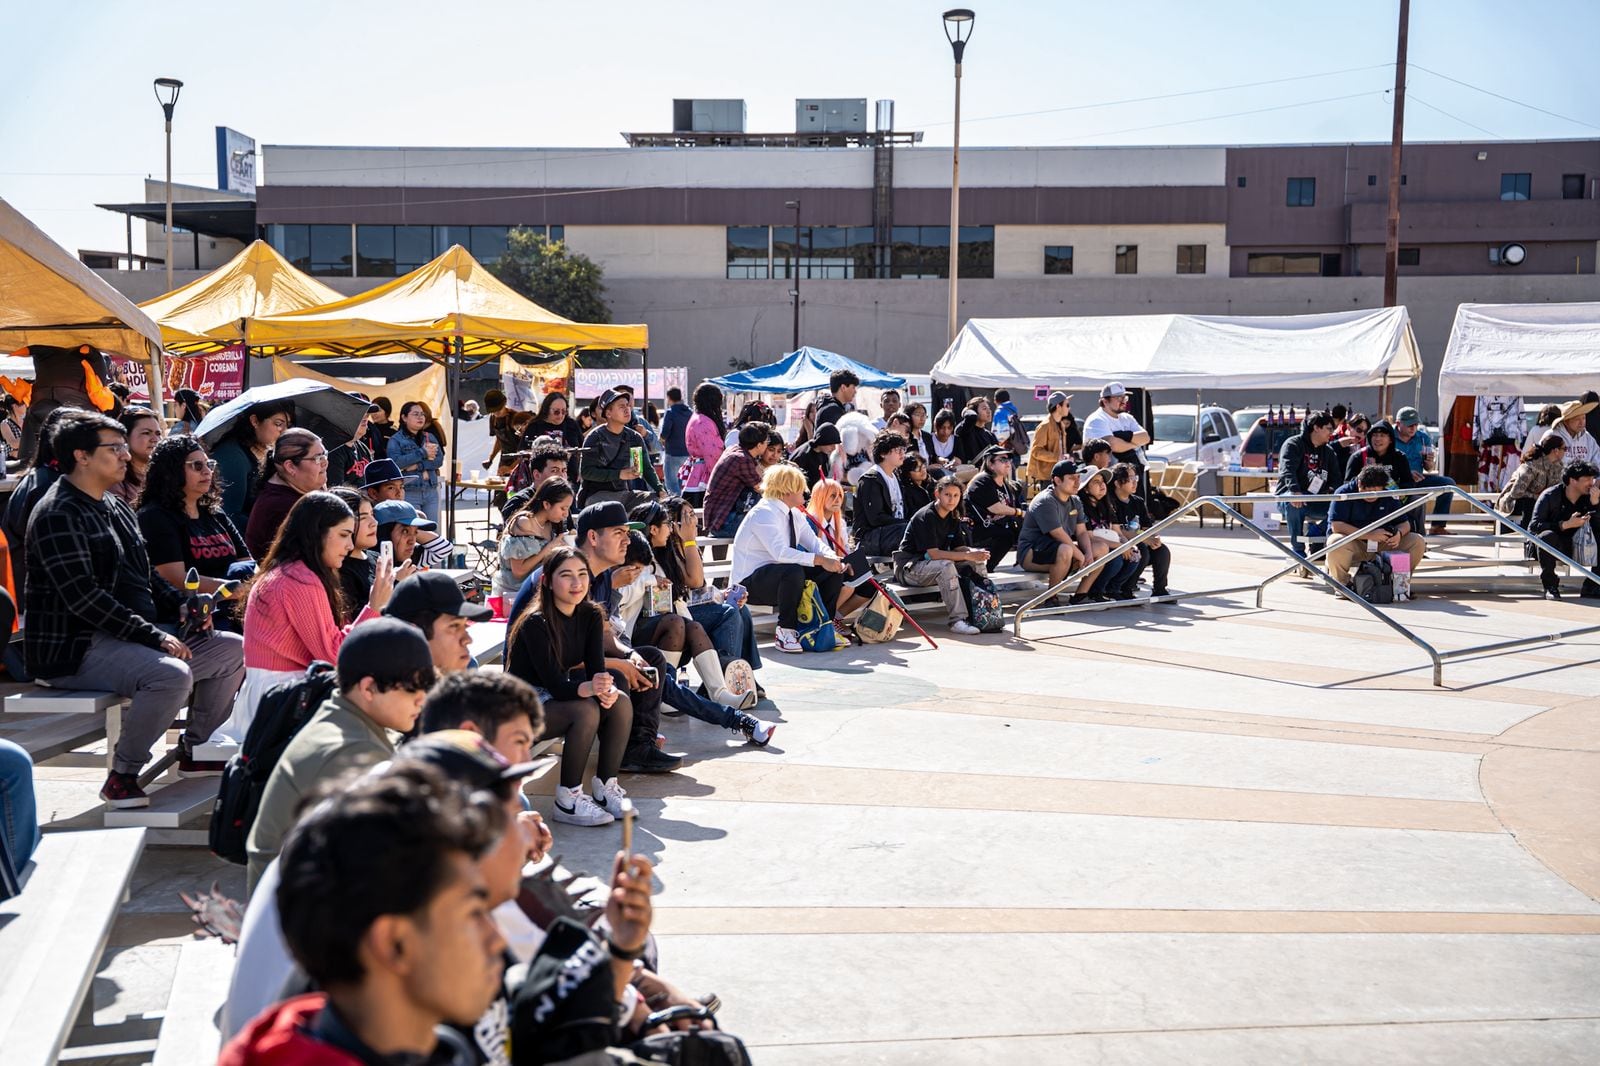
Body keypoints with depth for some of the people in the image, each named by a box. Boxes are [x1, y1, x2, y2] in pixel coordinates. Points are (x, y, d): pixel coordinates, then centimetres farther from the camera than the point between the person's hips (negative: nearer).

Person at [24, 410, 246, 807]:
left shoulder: (115, 506, 18)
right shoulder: (58, 515, -13)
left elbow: (146, 576, 25)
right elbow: (82, 597, -22)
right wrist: (154, 638, -23)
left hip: (131, 637, 10)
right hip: (73, 649, -10)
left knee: (233, 648, 4)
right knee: (172, 674, -34)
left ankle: (193, 749, 13)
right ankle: (122, 776, -17)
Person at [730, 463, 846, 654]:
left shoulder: (794, 514, 9)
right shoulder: (764, 513, -21)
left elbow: (813, 542, 4)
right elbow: (780, 552, -34)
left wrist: (832, 559, -18)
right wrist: (819, 560, -36)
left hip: (783, 577, 9)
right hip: (749, 583, -9)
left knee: (834, 571, -3)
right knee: (794, 571, -38)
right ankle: (785, 631, -24)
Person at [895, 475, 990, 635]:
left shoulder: (953, 518, 6)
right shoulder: (926, 517, -20)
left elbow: (960, 548, 3)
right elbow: (933, 553, -28)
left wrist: (976, 552, -20)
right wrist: (968, 555, -30)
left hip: (933, 565, 8)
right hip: (909, 567, -8)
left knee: (976, 563, -6)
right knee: (945, 566, -36)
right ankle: (957, 620, -36)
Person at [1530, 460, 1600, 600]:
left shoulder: (1588, 498, -1)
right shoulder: (1550, 496, -14)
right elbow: (1535, 525, -23)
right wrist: (1566, 524, -29)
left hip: (1572, 548, 5)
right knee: (1548, 536, -38)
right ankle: (1550, 586, -24)